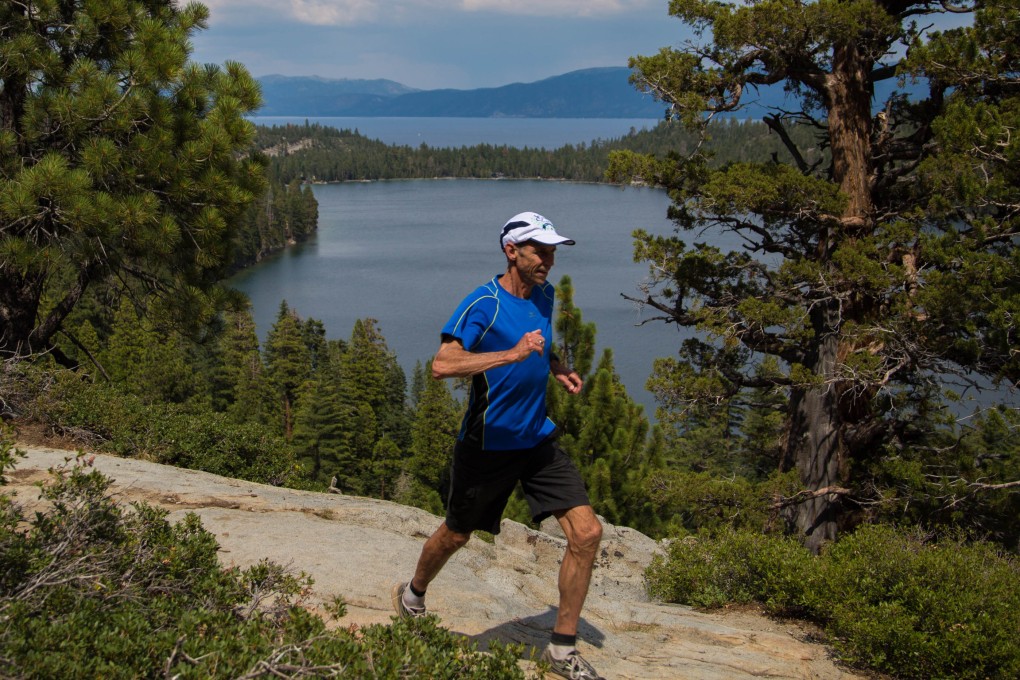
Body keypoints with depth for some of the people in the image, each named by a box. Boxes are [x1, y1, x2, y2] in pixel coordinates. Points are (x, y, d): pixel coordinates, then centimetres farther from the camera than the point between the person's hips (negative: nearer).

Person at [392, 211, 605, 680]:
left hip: (537, 439, 6)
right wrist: (513, 354, -34)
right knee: (456, 535, 14)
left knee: (587, 532, -6)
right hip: (487, 444, -6)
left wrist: (555, 367, 9)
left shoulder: (544, 295, 6)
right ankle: (412, 595, 47)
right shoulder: (483, 303, -17)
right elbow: (443, 365, -30)